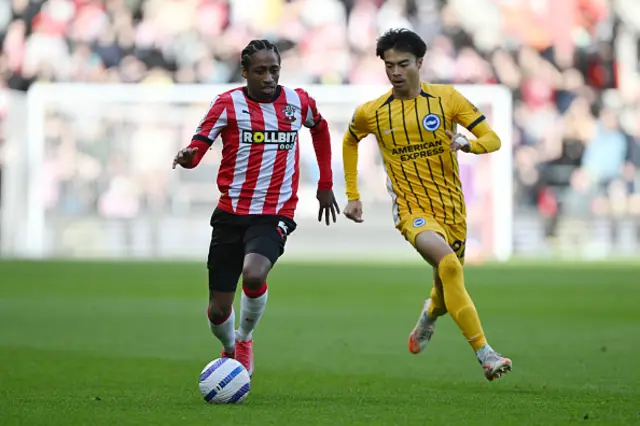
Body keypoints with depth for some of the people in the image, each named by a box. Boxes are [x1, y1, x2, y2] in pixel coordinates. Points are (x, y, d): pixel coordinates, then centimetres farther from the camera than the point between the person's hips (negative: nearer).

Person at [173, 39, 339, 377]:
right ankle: (229, 349, 37)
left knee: (254, 275, -31)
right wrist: (187, 157, -36)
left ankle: (245, 338, 0)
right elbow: (197, 148, -11)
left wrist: (325, 184, 25)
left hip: (275, 215, 0)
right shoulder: (228, 104, -4)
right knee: (218, 310, 1)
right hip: (231, 213, 0)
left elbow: (320, 129, 26)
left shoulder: (299, 102, 5)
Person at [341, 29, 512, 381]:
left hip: (452, 209, 3)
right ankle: (485, 354, -36)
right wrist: (352, 196, 18)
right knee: (448, 263, -33)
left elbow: (492, 139, -2)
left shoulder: (447, 98, -2)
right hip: (413, 210, -3)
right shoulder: (371, 113, -1)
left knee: (446, 295, 16)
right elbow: (350, 141, 21)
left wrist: (467, 144, -24)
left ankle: (426, 319, 57)